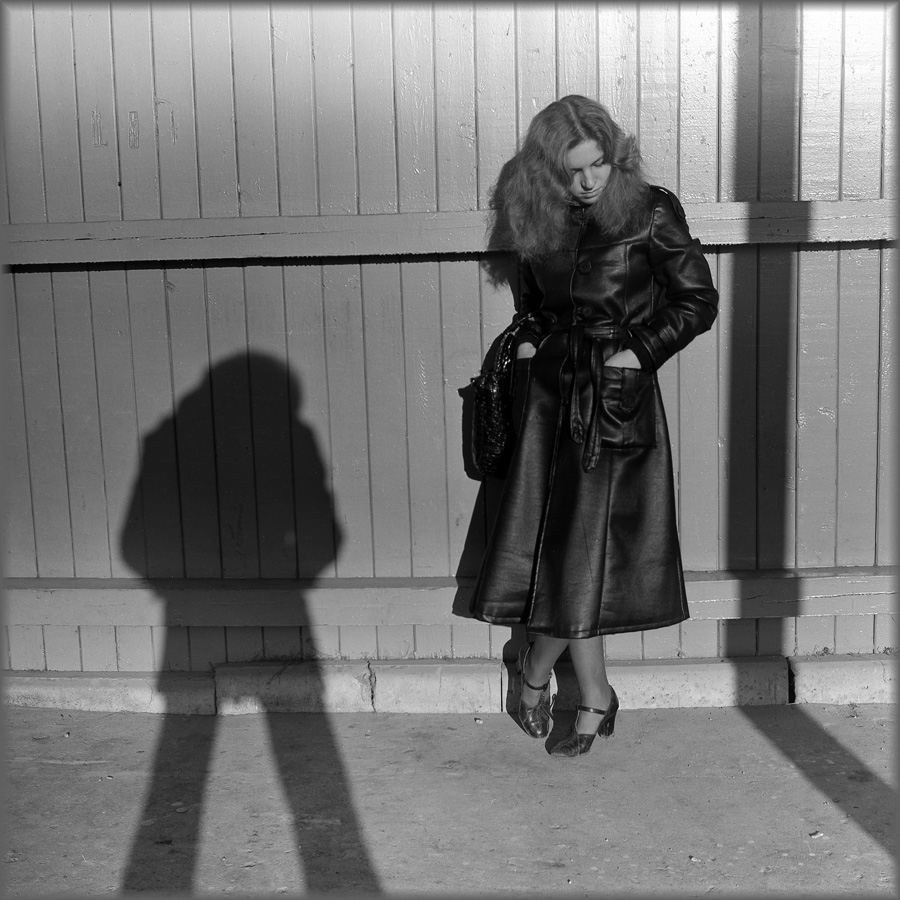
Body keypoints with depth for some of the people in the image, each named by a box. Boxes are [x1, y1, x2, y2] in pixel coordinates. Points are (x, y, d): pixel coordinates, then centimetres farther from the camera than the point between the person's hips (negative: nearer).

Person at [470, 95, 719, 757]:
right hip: (550, 391, 4)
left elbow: (699, 302, -2)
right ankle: (594, 698, 17)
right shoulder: (535, 218, 5)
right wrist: (529, 338, 6)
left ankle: (537, 669, 22)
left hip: (620, 399, -3)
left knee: (580, 549, -1)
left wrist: (640, 351, -10)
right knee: (559, 547, 2)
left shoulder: (650, 213, -7)